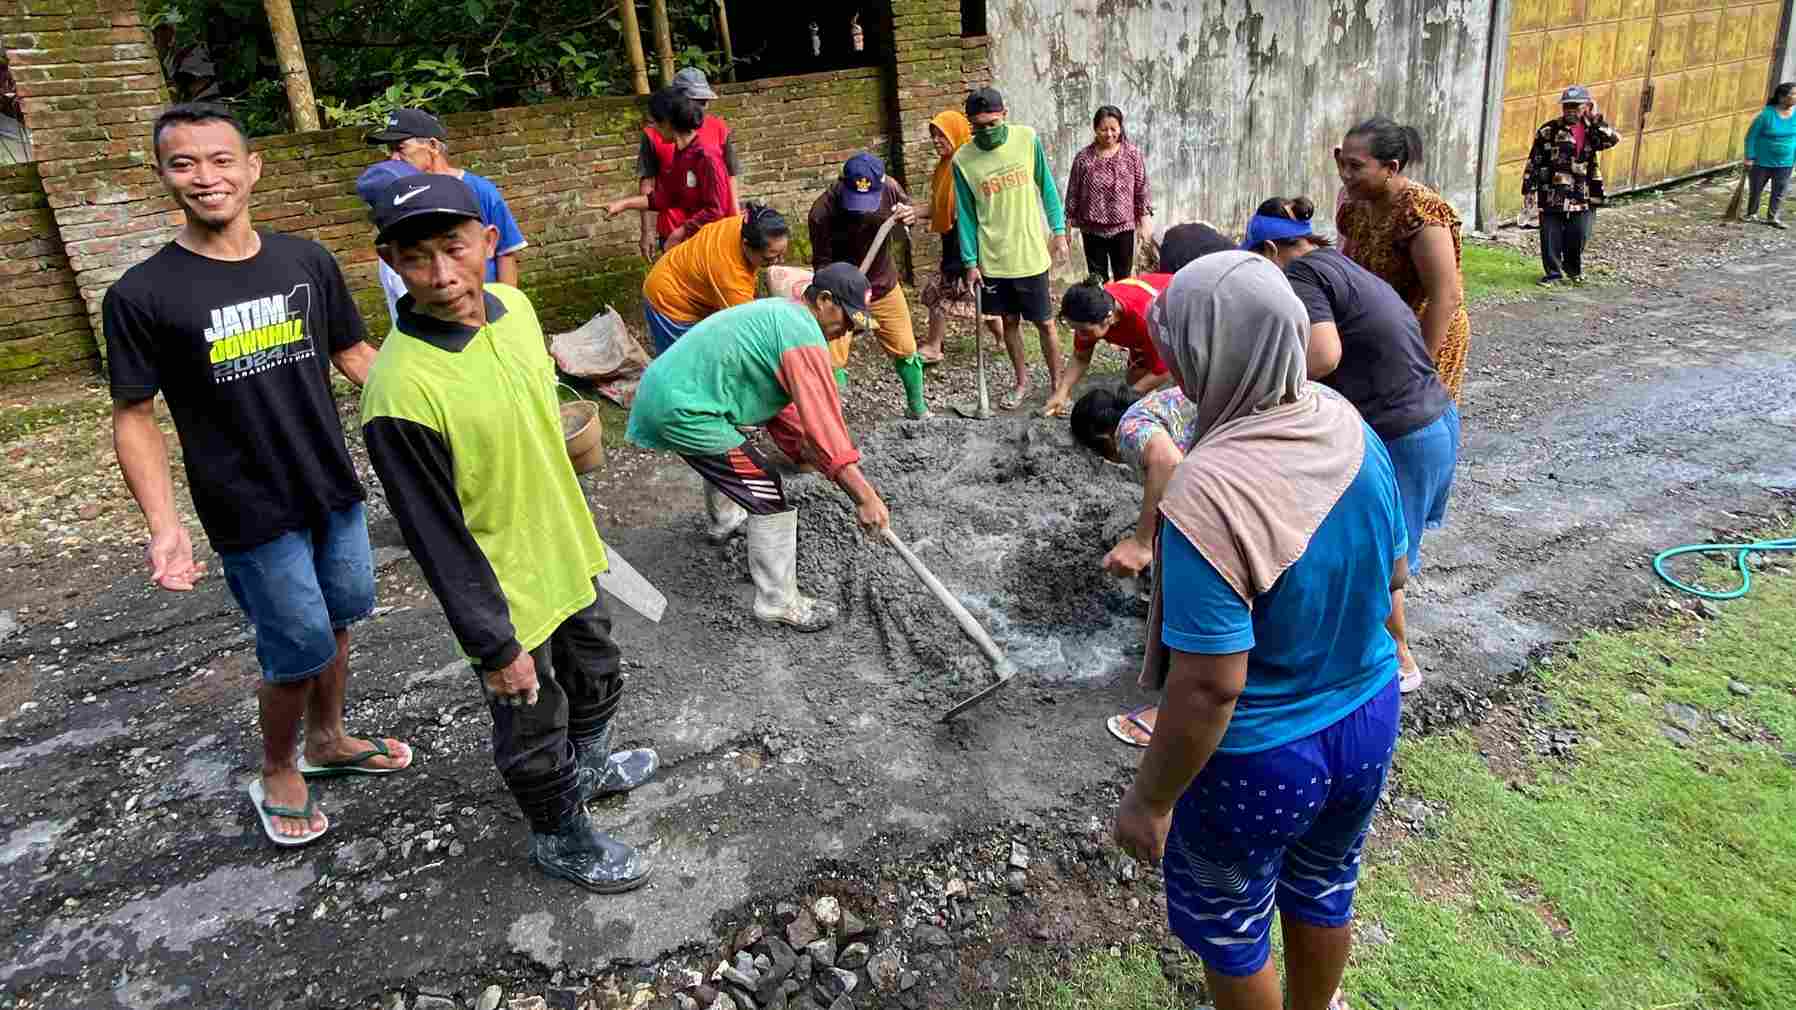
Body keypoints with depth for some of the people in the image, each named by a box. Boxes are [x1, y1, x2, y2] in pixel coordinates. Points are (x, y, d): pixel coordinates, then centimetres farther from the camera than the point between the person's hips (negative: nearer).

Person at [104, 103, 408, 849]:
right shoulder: (142, 295, -11)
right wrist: (164, 526, -19)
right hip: (253, 514, -4)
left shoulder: (306, 261, -1)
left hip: (335, 491, 4)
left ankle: (328, 739, 44)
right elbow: (133, 417, -8)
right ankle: (277, 774, 31)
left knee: (336, 623, 18)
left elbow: (353, 353, 10)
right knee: (301, 652, 3)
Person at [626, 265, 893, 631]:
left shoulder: (777, 313, 16)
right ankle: (778, 603, 1)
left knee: (725, 454, 37)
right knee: (768, 494, -7)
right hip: (681, 411, -11)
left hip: (661, 386, 11)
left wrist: (801, 446, 18)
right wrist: (864, 497, -24)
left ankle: (724, 522, 63)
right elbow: (823, 421, -23)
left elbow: (775, 398, 22)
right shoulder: (804, 336, -16)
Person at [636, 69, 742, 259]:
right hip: (675, 232, -2)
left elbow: (730, 178, 8)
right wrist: (647, 232, -3)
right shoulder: (655, 135, -4)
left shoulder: (719, 129, 3)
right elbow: (648, 185, 0)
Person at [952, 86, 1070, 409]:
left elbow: (1046, 187, 4)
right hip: (992, 258, 1)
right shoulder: (962, 160, -5)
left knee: (1045, 323, 5)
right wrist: (970, 262, -1)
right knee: (1009, 321, 13)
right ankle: (1022, 382, 30)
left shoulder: (1027, 139, -6)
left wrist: (1059, 230, 0)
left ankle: (1057, 385, 19)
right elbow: (965, 214, 1)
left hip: (1030, 254, -1)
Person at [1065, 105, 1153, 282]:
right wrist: (1068, 224, 4)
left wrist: (1145, 217, -1)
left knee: (1123, 279, 7)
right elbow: (1073, 193, 3)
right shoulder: (1083, 157, -2)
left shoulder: (1133, 154, -1)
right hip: (1092, 229, 0)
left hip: (1123, 227, 0)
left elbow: (1141, 189, 3)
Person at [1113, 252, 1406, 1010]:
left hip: (1258, 758, -7)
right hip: (1368, 720, 7)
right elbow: (1393, 576, 5)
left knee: (1229, 926, 21)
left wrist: (1149, 798, -15)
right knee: (1324, 889, 31)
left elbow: (1209, 687, -29)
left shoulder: (1210, 492, -33)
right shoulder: (1349, 424, -9)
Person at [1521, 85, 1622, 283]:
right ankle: (1553, 272, 17)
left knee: (1579, 235, 6)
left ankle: (1574, 269, 29)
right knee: (1551, 237, 2)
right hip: (1552, 194, -2)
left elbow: (1613, 139, -11)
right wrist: (1529, 189, -5)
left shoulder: (1591, 131, 6)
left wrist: (1596, 119, -10)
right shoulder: (1549, 131, -2)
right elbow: (1534, 162, -1)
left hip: (1582, 196, 2)